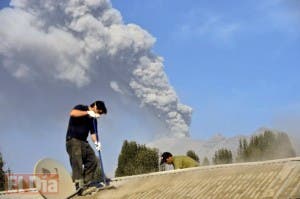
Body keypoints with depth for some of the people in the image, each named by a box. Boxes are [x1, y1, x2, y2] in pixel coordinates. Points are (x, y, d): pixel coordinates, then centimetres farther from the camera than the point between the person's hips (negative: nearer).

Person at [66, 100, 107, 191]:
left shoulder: (93, 119, 16)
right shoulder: (81, 108, -1)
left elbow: (93, 133, 10)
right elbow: (72, 113, -22)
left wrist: (96, 142, -11)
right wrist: (88, 113, -25)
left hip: (84, 142, 7)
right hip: (73, 140, -7)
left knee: (93, 161, -6)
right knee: (77, 162, -20)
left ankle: (87, 183, -3)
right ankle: (78, 185, -26)